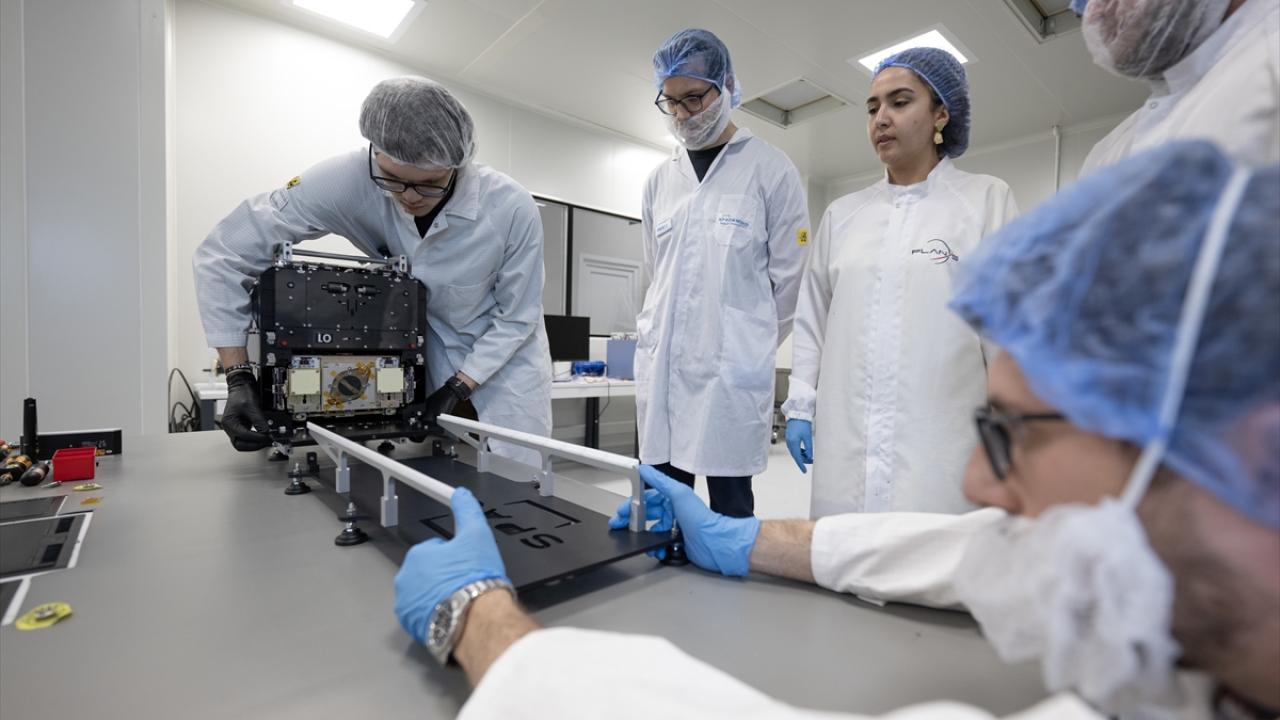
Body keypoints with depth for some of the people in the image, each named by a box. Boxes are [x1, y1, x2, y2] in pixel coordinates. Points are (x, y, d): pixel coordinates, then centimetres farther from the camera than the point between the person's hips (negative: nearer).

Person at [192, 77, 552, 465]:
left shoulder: (512, 209, -29)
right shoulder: (349, 179, -25)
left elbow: (517, 318, -15)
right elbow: (222, 251, -16)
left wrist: (458, 387, -19)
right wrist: (238, 378, -20)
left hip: (506, 349, -1)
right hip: (428, 347, 2)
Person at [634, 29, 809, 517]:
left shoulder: (771, 169, 1)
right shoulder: (660, 180, 13)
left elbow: (789, 274, 1)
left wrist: (750, 345, 6)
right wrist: (656, 338, 14)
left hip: (731, 371, -4)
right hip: (660, 367, 5)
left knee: (729, 507, 4)